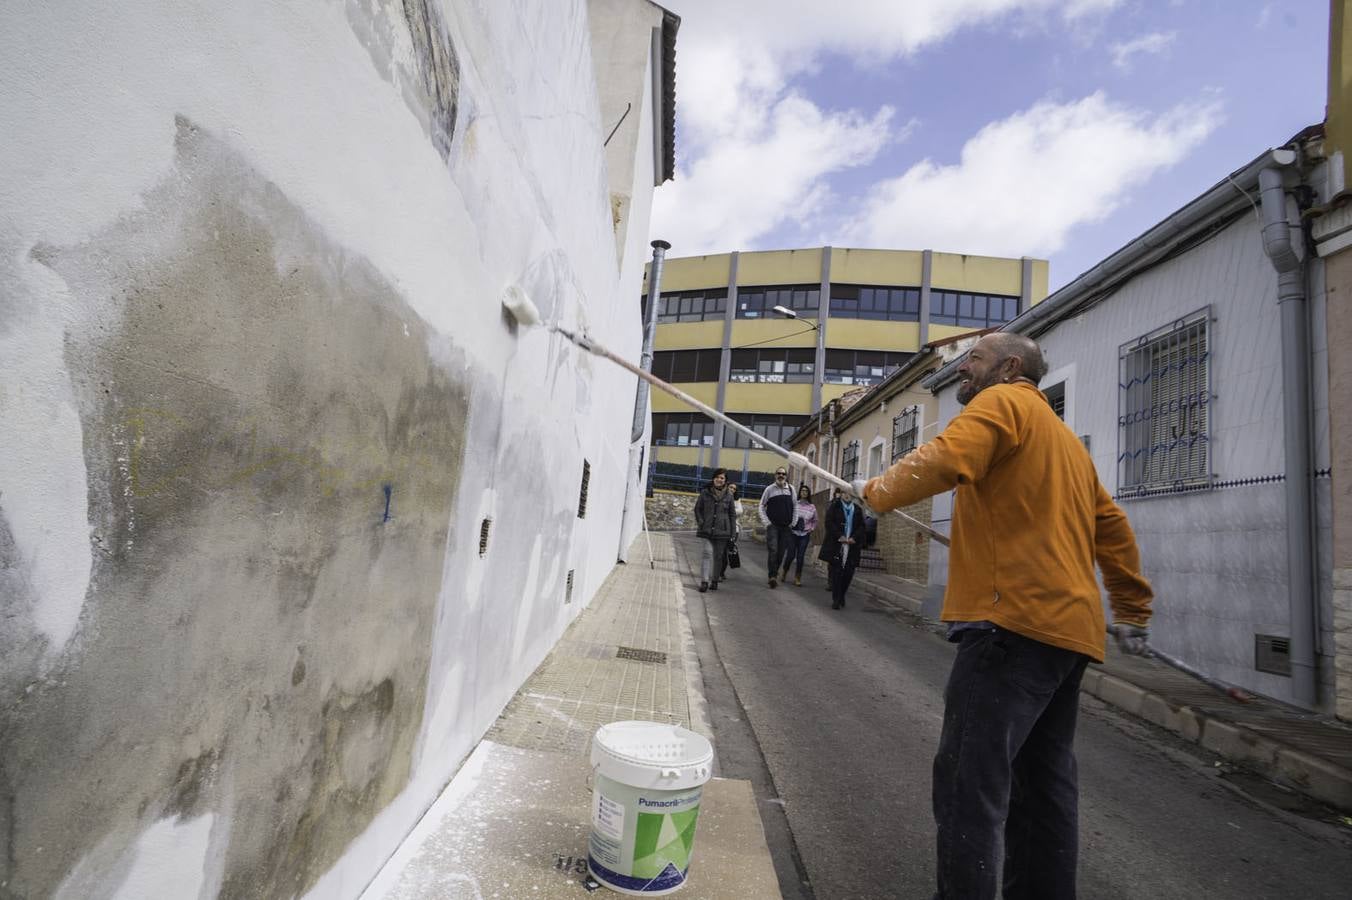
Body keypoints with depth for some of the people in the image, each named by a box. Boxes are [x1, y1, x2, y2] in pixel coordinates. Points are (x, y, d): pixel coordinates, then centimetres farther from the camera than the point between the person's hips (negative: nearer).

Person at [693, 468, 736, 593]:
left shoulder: (728, 496, 4)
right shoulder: (705, 493, 2)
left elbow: (731, 515, 7)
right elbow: (698, 509, 8)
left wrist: (732, 533, 3)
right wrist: (701, 523, -3)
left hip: (722, 531, 1)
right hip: (707, 530, -1)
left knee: (718, 556, 7)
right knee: (707, 552, -11)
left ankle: (715, 580, 19)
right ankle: (704, 581, -10)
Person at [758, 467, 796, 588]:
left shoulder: (791, 489, 7)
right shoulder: (769, 489, 0)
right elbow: (762, 506, 4)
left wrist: (793, 522, 6)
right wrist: (766, 522, -5)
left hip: (786, 526, 3)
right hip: (772, 525, -3)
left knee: (782, 552, 5)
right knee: (773, 551, -11)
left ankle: (774, 572, 19)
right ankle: (772, 576, -9)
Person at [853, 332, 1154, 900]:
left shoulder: (1003, 402, -1)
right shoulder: (1067, 440, 26)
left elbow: (943, 461, -19)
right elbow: (1114, 529, 25)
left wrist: (877, 490, -5)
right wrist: (1133, 612, 27)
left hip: (1015, 621, -10)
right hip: (1068, 629, 10)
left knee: (968, 783, -9)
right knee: (1044, 783, 16)